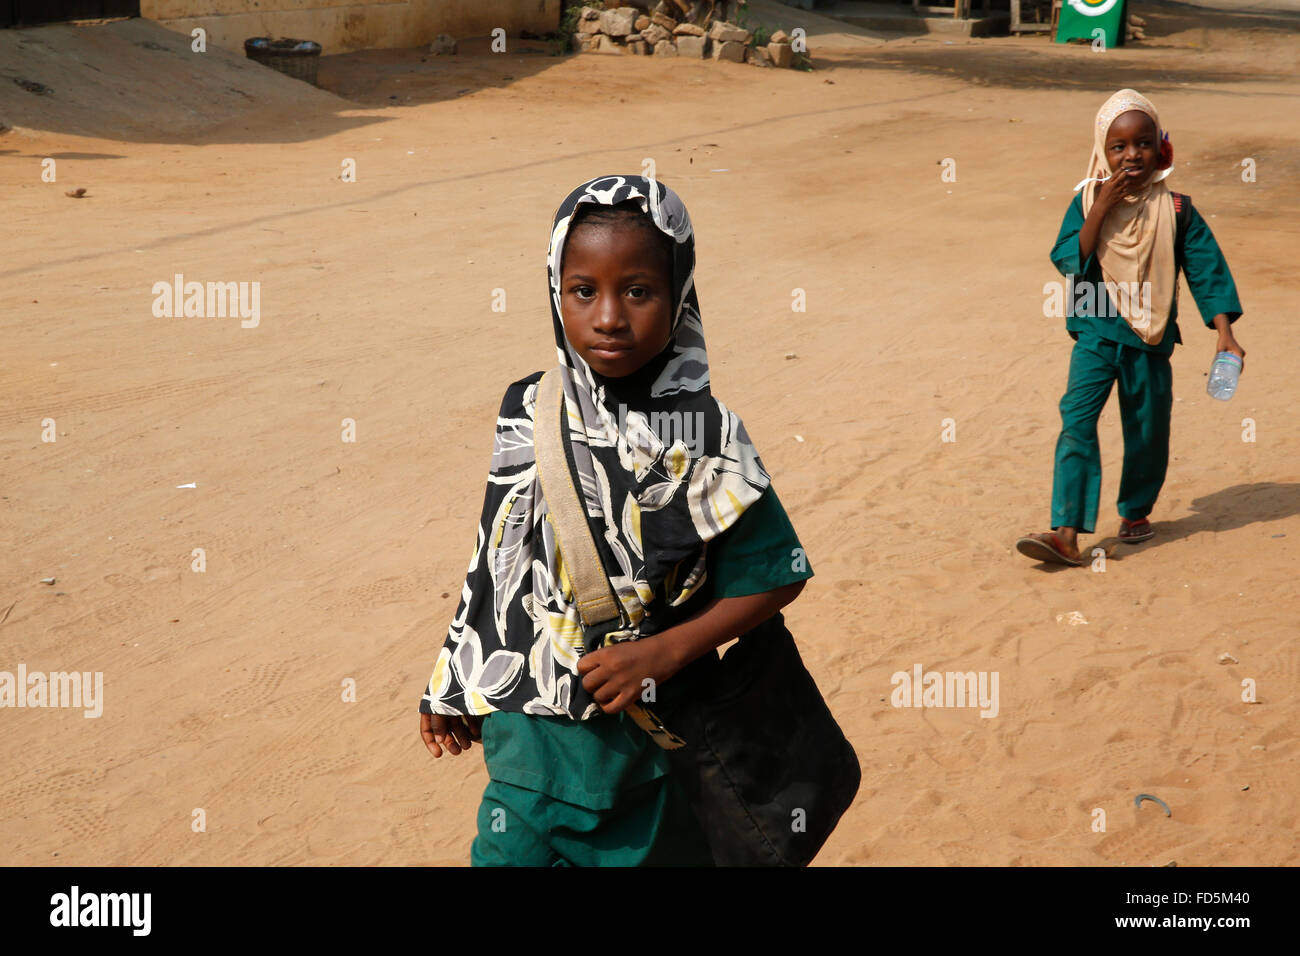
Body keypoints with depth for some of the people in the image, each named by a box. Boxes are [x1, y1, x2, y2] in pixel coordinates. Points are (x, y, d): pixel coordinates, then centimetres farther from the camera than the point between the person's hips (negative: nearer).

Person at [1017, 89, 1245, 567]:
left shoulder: (1176, 211, -2)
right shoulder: (1087, 203, -2)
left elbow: (1207, 269, -1)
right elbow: (1070, 261, -13)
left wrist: (1224, 333, -6)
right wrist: (1101, 210, -20)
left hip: (1150, 340, 1)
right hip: (1097, 335, -1)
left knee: (1147, 432, 12)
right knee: (1076, 423, -14)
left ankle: (1136, 510, 38)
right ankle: (1067, 533, -16)